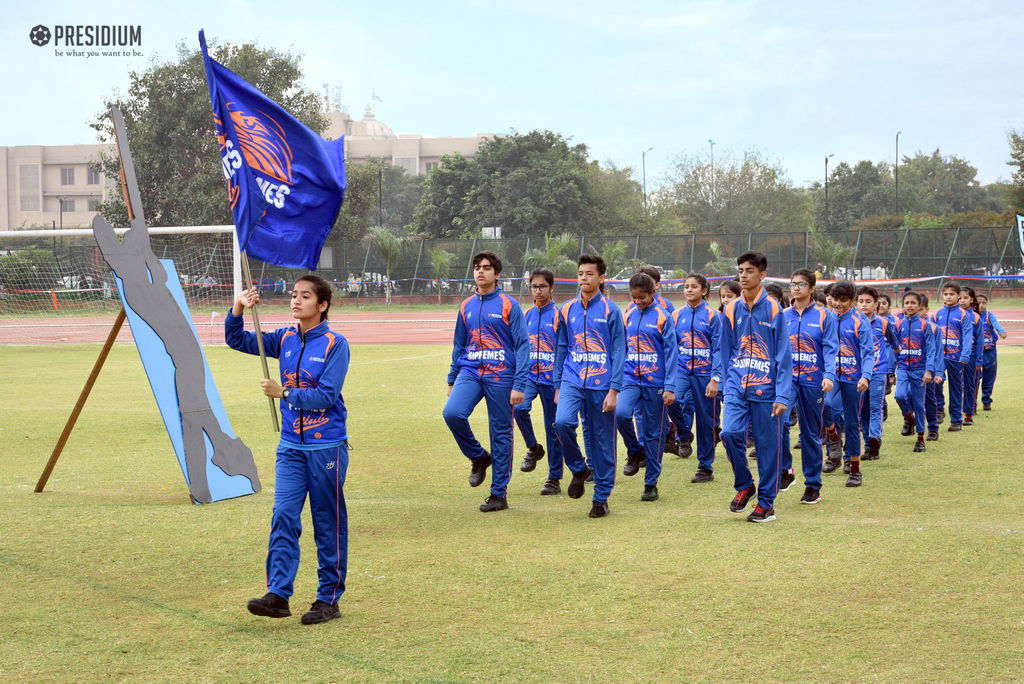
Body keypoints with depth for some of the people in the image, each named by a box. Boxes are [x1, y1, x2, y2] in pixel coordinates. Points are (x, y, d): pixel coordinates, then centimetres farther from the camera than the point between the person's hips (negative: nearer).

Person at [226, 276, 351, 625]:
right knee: (283, 516, -7)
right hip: (291, 446, 5)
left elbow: (327, 395, -16)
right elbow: (237, 340, 10)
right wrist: (238, 309, -6)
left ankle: (329, 599, 13)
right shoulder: (285, 340, 7)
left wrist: (284, 393, -17)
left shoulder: (335, 344, -9)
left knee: (328, 525, 4)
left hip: (327, 447, -5)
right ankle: (278, 595, -9)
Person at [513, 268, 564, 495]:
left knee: (553, 428, 3)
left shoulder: (558, 315, -5)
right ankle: (533, 449, 1)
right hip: (529, 374, 3)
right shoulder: (527, 315, 9)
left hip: (551, 377, -3)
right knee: (519, 407, -25)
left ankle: (554, 479, 13)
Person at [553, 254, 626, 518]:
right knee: (563, 420, -24)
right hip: (572, 380, 2)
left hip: (601, 385, -2)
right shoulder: (566, 310, 8)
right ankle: (578, 469, 3)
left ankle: (602, 498, 15)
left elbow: (618, 353, -3)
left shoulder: (611, 311, -2)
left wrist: (614, 390, -10)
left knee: (602, 440, 2)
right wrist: (558, 386, 11)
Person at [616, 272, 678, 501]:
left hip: (655, 381, -3)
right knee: (621, 413, -25)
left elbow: (671, 353, -5)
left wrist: (670, 387, -10)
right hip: (630, 378, 3)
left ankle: (651, 484, 14)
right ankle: (635, 452, 3)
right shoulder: (628, 316, 7)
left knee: (654, 432, 3)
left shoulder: (663, 318, -4)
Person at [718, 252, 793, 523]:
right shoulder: (732, 309, 6)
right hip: (737, 386, 3)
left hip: (765, 388, -3)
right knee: (730, 432, -16)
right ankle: (744, 485, 7)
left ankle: (766, 502, 15)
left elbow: (784, 356, -6)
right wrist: (730, 382, 10)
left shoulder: (773, 310, -5)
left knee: (767, 445, 2)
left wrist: (782, 396, -11)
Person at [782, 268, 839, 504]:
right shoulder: (782, 316, 7)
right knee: (780, 421, -24)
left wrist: (829, 375, -19)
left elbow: (831, 349, -5)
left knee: (811, 433, 7)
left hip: (813, 380, -1)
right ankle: (785, 470, -7)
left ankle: (813, 486, 18)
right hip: (786, 377, 1)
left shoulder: (824, 316, 0)